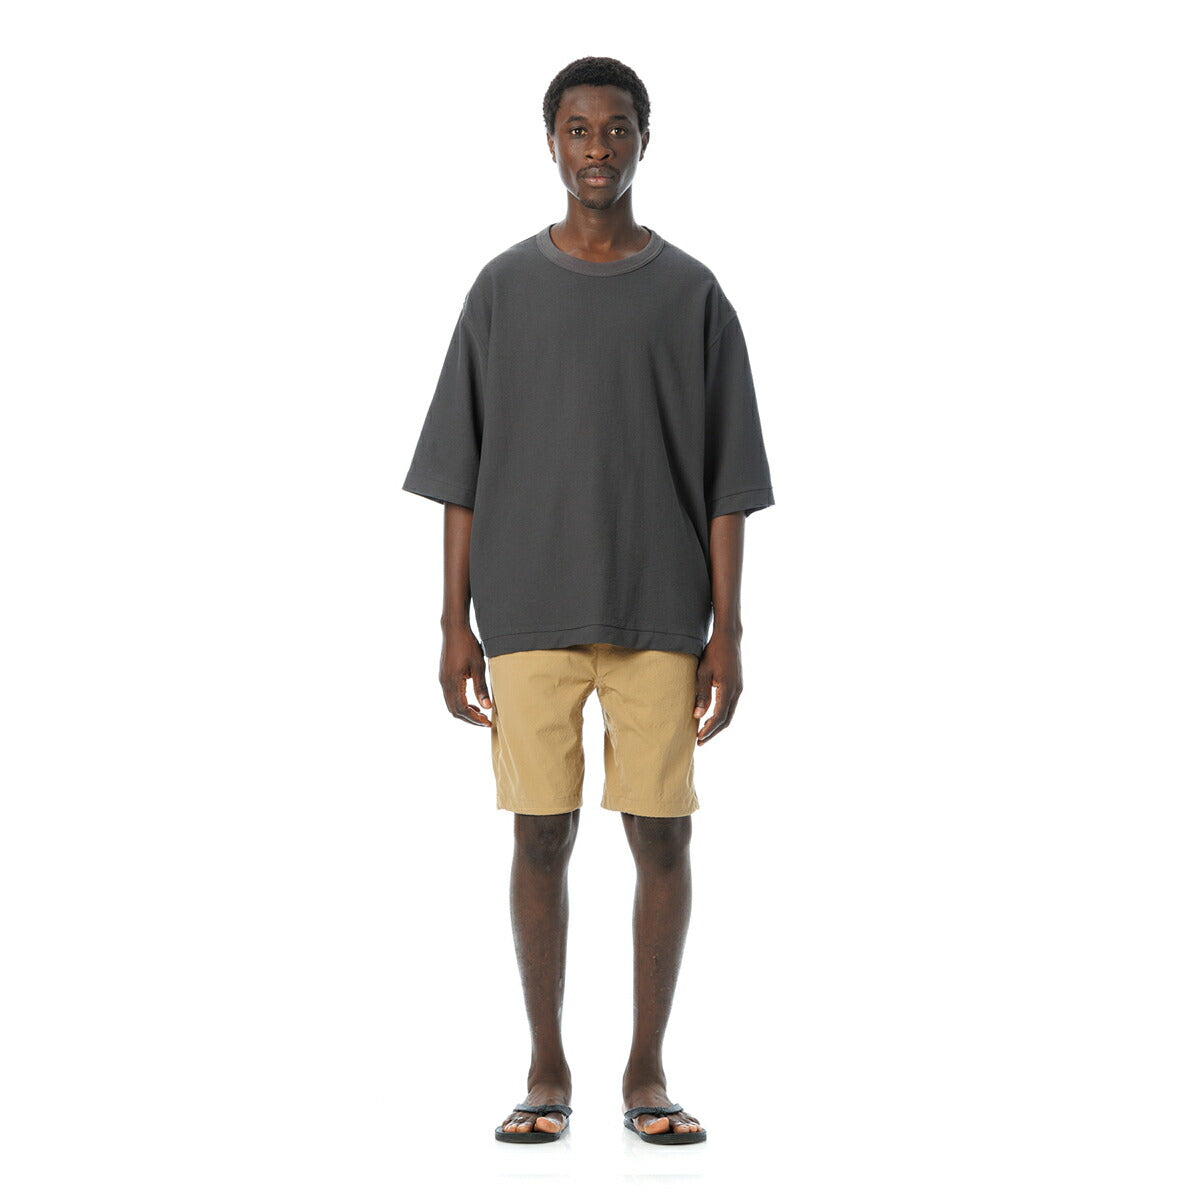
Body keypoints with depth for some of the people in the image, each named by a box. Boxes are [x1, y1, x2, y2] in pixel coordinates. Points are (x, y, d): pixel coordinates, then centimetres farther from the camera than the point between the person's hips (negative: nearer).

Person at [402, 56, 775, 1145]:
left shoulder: (692, 295, 5)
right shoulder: (504, 289, 7)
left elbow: (726, 481, 3)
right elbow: (462, 473, 7)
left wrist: (726, 632, -3)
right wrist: (456, 625, 1)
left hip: (661, 615, 0)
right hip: (530, 614, 0)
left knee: (663, 834, 1)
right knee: (541, 834, 3)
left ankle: (647, 1069, 14)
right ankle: (548, 1070, 14)